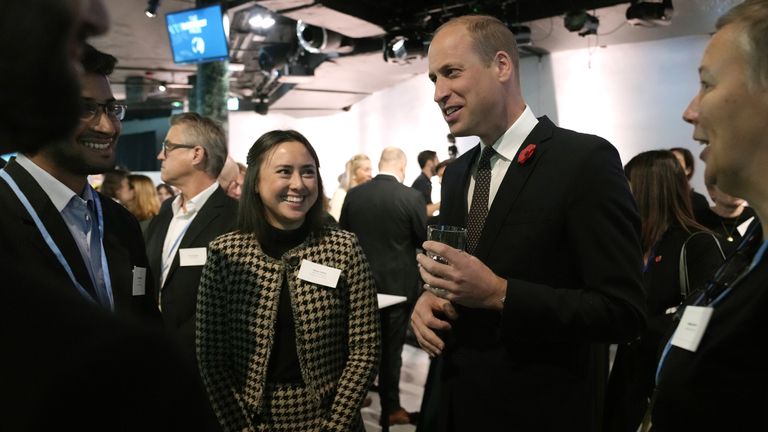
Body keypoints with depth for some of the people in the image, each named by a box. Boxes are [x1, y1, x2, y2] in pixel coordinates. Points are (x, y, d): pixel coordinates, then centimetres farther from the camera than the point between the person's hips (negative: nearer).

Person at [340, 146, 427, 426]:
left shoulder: (354, 194, -4)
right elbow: (425, 240, -7)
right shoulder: (411, 196, -15)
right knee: (391, 346, 7)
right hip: (397, 283, -3)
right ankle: (390, 407, 16)